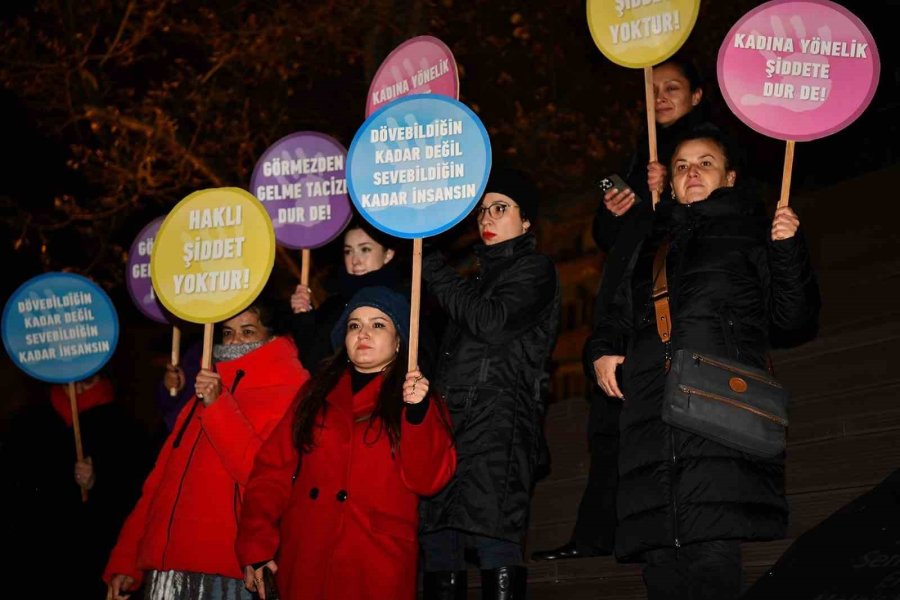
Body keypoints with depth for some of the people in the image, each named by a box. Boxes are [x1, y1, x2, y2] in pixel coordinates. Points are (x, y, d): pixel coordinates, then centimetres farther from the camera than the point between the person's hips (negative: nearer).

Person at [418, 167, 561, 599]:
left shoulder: (535, 270, 7)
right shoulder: (482, 275, 29)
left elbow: (492, 323, -11)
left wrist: (434, 271, -5)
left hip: (500, 421, -7)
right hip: (453, 417, 7)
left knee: (494, 537, -16)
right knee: (436, 539, 0)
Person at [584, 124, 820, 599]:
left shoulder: (754, 232, 17)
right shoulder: (653, 244, 29)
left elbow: (792, 315, 9)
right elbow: (618, 314, 31)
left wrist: (788, 251, -5)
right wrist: (603, 349, 11)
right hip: (650, 405, 4)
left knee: (713, 548, -18)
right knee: (659, 553, -4)